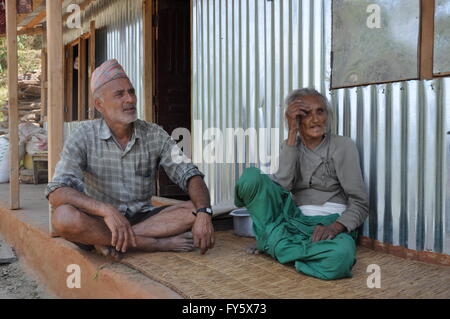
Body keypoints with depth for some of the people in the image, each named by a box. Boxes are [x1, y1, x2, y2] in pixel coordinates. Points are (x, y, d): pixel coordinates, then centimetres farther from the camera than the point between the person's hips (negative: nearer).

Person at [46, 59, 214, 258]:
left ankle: (111, 241, -22)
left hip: (142, 218, 2)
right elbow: (56, 193, -20)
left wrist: (203, 213, -28)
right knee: (64, 217, -33)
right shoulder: (84, 137, -9)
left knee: (194, 210, -20)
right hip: (99, 223, -2)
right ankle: (158, 244, -25)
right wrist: (107, 210, -38)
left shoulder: (155, 135, -2)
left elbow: (190, 176, -7)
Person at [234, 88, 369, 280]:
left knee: (341, 255, -40)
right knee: (251, 176, -19)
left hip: (329, 223, -1)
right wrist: (292, 133, -12)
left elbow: (360, 204, -5)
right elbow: (281, 185, -12)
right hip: (294, 219, 2)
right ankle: (278, 238, -13)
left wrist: (336, 226, -26)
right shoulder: (292, 146, 10)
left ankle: (275, 244, -16)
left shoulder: (343, 146, 1)